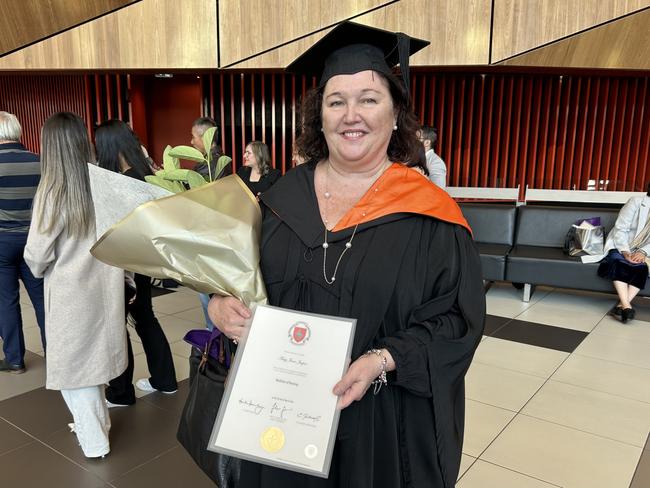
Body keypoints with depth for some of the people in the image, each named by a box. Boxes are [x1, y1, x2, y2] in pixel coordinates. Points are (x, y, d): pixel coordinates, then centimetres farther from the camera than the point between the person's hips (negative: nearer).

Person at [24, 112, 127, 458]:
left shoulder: (52, 192, -17)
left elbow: (36, 255, -12)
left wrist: (40, 270, 11)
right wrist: (124, 274, 14)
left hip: (70, 290, -4)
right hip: (105, 285, 4)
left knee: (72, 362, 13)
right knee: (92, 355, 22)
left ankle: (94, 440, 24)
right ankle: (98, 421, 38)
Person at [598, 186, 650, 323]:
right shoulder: (637, 202, -6)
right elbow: (620, 229, -10)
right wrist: (625, 252, -21)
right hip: (620, 247, -3)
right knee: (618, 262, -33)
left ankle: (622, 305, -33)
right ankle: (626, 306, -42)